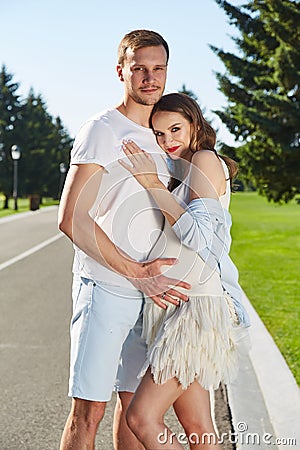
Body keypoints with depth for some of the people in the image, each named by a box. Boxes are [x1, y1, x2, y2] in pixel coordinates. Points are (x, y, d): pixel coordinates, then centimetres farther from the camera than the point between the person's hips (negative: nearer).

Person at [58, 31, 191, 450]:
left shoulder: (160, 138, 14)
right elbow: (71, 219, -19)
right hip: (104, 288, -7)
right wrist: (136, 272, -19)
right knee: (88, 412, -3)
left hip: (150, 291, 7)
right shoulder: (103, 130, -9)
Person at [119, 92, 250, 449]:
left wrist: (152, 182, -12)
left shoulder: (206, 160, -4)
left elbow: (197, 234, -18)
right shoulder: (181, 173, 23)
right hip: (176, 303, 9)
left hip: (197, 304, -9)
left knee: (142, 418, -12)